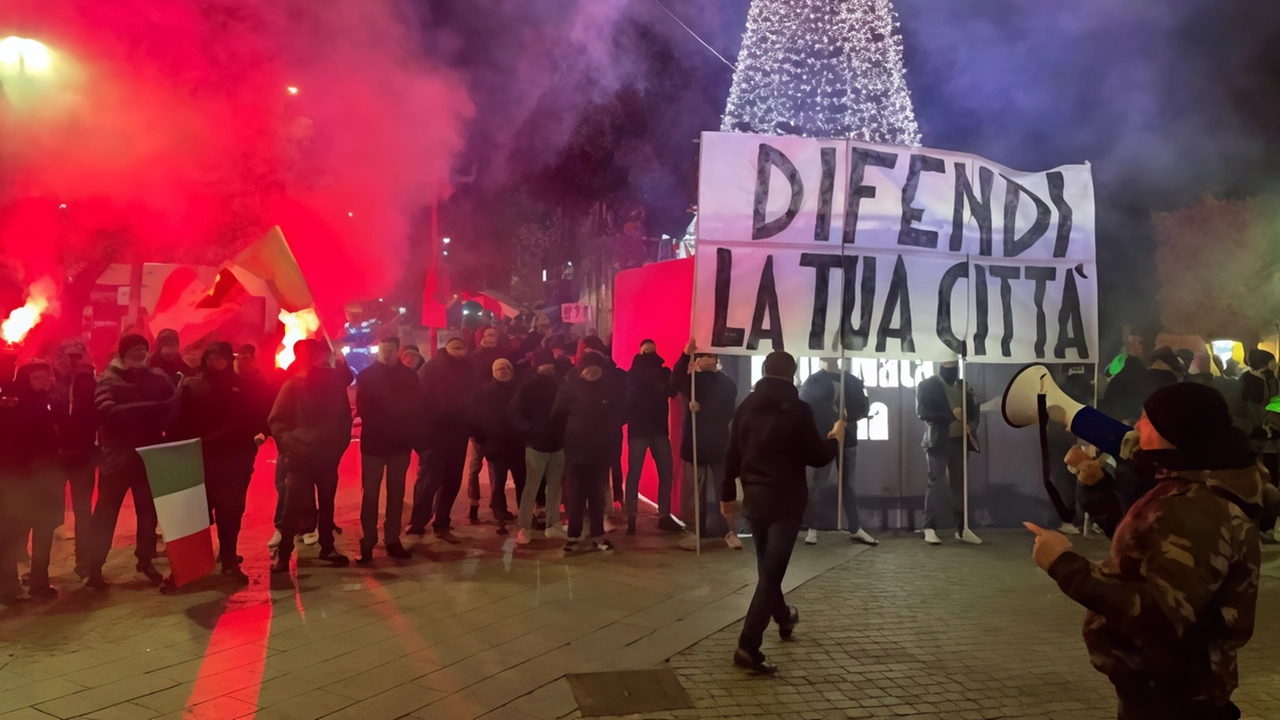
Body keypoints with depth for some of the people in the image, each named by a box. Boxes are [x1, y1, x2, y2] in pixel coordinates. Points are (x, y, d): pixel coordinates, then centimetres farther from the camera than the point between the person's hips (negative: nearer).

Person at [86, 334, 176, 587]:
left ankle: (146, 560, 23)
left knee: (149, 508, 10)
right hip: (118, 452, -3)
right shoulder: (109, 379, -5)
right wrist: (148, 410, -22)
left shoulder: (157, 376, 5)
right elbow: (107, 410, -19)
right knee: (107, 510, 1)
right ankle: (94, 565, 7)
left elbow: (171, 406, -1)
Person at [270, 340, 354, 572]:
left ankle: (327, 547, 24)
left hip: (328, 456, 2)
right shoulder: (293, 385, -3)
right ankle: (283, 553, 7)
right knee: (295, 507, -1)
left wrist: (340, 445, -5)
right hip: (301, 457, -2)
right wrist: (291, 444, -12)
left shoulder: (335, 383, 1)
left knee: (327, 504, 12)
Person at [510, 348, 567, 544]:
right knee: (531, 487, -1)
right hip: (536, 444, -3)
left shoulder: (559, 384, 3)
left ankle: (553, 525, 19)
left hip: (557, 443, 3)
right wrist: (528, 429, -15)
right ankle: (525, 528, 6)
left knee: (555, 486, 10)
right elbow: (514, 413, -6)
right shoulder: (527, 387, -4)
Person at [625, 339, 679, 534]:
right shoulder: (632, 374, 2)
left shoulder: (664, 372, 9)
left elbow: (673, 390, -8)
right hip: (638, 430, -3)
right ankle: (631, 518, 4)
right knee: (634, 474, -1)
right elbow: (629, 399, -8)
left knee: (666, 474, 4)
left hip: (660, 430, 3)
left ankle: (664, 516, 12)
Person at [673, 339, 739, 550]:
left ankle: (728, 531, 2)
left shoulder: (728, 384, 0)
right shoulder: (694, 380, 10)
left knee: (723, 489, -2)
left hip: (718, 445, -3)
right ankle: (696, 531, 9)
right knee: (693, 491, 5)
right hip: (694, 442, 3)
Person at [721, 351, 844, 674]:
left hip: (754, 497, 6)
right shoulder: (798, 409, -11)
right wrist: (835, 438, 12)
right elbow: (817, 457, -8)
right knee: (772, 571, -5)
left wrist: (727, 495, 16)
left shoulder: (746, 407, 3)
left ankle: (783, 616, 46)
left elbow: (732, 455, 6)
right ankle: (748, 646, -12)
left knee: (767, 566, 24)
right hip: (786, 500, -5)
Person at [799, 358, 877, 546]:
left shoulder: (852, 381, 10)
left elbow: (863, 408, 4)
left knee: (849, 485, 9)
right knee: (818, 484, 1)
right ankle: (812, 529, 8)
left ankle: (855, 529, 15)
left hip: (848, 439, 4)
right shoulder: (814, 381, -1)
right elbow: (804, 407, -11)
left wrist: (848, 415, -14)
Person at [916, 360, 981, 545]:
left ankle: (962, 528, 14)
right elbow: (922, 411, -12)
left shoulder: (963, 386, 14)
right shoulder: (927, 385, -2)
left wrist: (972, 425, -9)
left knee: (960, 484, 8)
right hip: (938, 441, -5)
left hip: (960, 440, 5)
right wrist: (949, 416, -24)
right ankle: (930, 529, -4)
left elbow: (973, 411, 13)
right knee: (935, 483, -6)